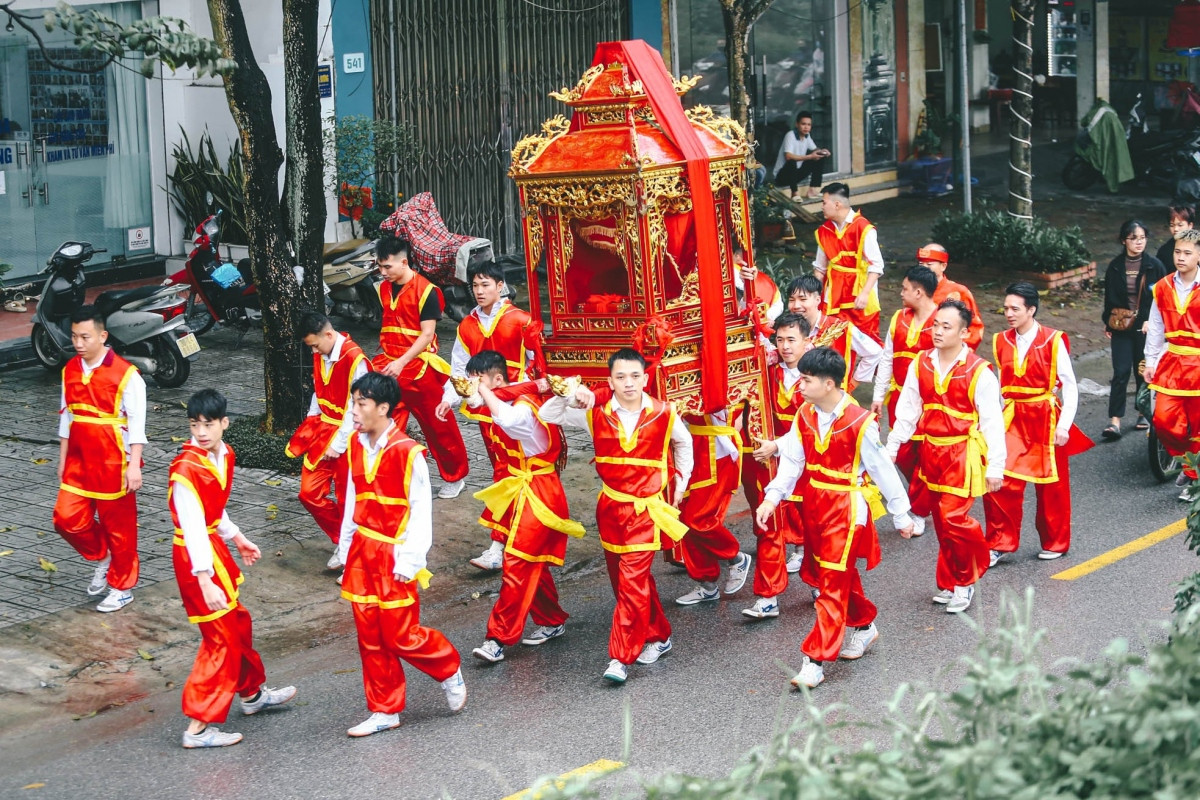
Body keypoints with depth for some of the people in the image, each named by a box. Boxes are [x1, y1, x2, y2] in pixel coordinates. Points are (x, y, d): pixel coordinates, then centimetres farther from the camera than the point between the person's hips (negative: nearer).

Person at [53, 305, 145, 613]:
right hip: (79, 461, 6)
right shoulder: (70, 371, 5)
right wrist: (63, 458, 15)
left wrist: (134, 465, -16)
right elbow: (66, 416, 14)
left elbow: (136, 423, -13)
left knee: (118, 526, 4)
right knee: (67, 518, 0)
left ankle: (122, 587, 18)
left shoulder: (125, 374, -13)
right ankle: (102, 557, 26)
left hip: (114, 463, -5)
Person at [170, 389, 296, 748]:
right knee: (221, 637, -4)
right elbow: (193, 528, -30)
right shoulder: (186, 469, -26)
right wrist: (205, 581, -33)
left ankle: (252, 694, 44)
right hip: (196, 558, -9)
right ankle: (198, 727, 3)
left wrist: (237, 538, 28)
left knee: (238, 624, 24)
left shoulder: (223, 455, 1)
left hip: (215, 546, 9)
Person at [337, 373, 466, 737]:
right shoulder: (357, 448, 6)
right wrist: (346, 549, 14)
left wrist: (410, 560, -14)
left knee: (401, 636, -4)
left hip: (394, 556, -6)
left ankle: (449, 670, 24)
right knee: (370, 637, 9)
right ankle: (385, 711, 19)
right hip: (362, 552, 7)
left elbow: (421, 511, -12)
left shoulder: (407, 452, -15)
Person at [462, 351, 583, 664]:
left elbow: (508, 420, -42)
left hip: (536, 494, -9)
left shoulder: (525, 404, -21)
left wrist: (485, 393, -29)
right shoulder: (493, 405, 6)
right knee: (531, 565, 16)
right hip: (512, 493, 9)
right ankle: (552, 622, 30)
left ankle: (499, 638, -10)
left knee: (518, 566, -9)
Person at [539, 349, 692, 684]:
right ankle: (658, 636, 31)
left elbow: (684, 444, 15)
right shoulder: (596, 415, -2)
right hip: (611, 507, 4)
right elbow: (546, 415, 1)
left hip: (646, 508, -4)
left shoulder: (664, 415, -6)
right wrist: (571, 398, -16)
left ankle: (621, 657, -10)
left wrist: (680, 483, 15)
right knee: (623, 577, 13)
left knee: (632, 579, -13)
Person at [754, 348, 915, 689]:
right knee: (841, 575, 20)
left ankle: (816, 660, -6)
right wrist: (771, 498, -16)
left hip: (847, 509, -6)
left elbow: (882, 469, -9)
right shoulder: (804, 416, 0)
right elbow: (792, 461, -2)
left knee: (832, 583, -6)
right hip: (815, 504, 7)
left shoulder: (859, 423, -18)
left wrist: (900, 515, -2)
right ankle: (863, 626, 43)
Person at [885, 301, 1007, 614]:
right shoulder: (921, 364, 3)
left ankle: (965, 582, 8)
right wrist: (891, 448, 7)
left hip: (963, 454, -5)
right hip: (930, 450, 5)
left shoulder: (979, 372, -11)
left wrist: (995, 467, -9)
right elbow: (907, 410, 9)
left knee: (952, 517, -12)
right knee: (942, 519, 11)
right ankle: (951, 583, 25)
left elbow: (992, 422, -8)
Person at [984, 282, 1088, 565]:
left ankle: (1055, 544, 27)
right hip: (1013, 419, 3)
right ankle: (1000, 543, 5)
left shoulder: (1053, 341, -10)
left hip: (1046, 418, -3)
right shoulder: (1002, 342, 3)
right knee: (1000, 481, -7)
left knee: (1051, 486, 9)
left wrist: (1064, 425, -13)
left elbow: (1070, 386, -8)